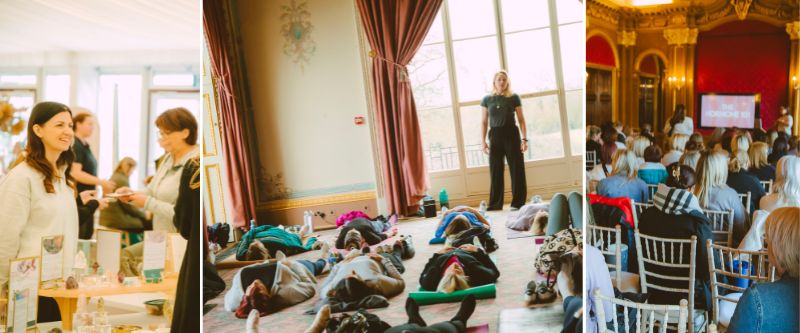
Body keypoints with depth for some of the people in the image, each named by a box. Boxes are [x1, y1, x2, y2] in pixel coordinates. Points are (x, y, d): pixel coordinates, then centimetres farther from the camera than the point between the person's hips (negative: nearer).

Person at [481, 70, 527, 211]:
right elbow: (484, 122, 8)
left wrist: (524, 138, -7)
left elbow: (521, 120, 2)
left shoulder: (514, 98, 2)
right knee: (495, 171, 4)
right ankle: (495, 203, 10)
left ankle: (517, 203, 3)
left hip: (511, 134, -1)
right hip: (495, 136, 2)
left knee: (517, 169, -2)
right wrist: (483, 141, 0)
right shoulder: (487, 99, 6)